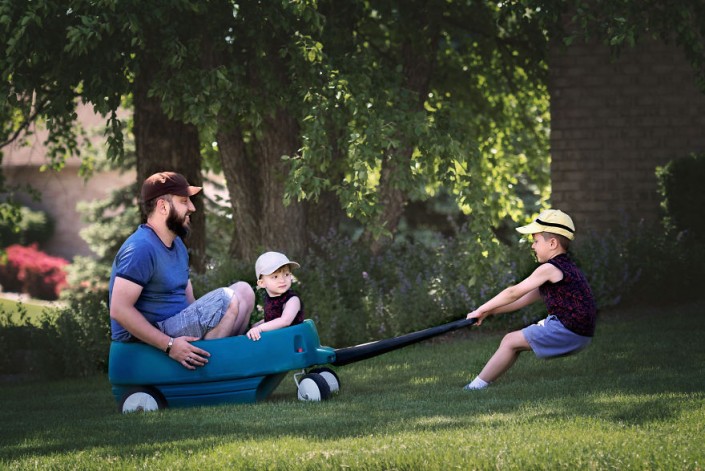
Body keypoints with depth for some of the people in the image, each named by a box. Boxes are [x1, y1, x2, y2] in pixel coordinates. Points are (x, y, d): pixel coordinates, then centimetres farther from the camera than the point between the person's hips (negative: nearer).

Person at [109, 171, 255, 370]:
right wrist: (169, 345, -27)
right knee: (228, 300, -21)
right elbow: (119, 310, -24)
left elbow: (189, 302, 15)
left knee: (243, 291, 10)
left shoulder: (177, 245, 15)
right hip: (145, 343, -10)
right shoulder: (141, 249, -17)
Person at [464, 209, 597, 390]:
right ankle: (484, 380, 16)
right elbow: (525, 299, 19)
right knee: (512, 339, 17)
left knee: (510, 342, -5)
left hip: (567, 332, -10)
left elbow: (514, 293, -10)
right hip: (577, 335, 10)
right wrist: (489, 311, 14)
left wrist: (482, 309, 0)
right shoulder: (567, 267, 19)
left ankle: (476, 387, -3)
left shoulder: (549, 269, -13)